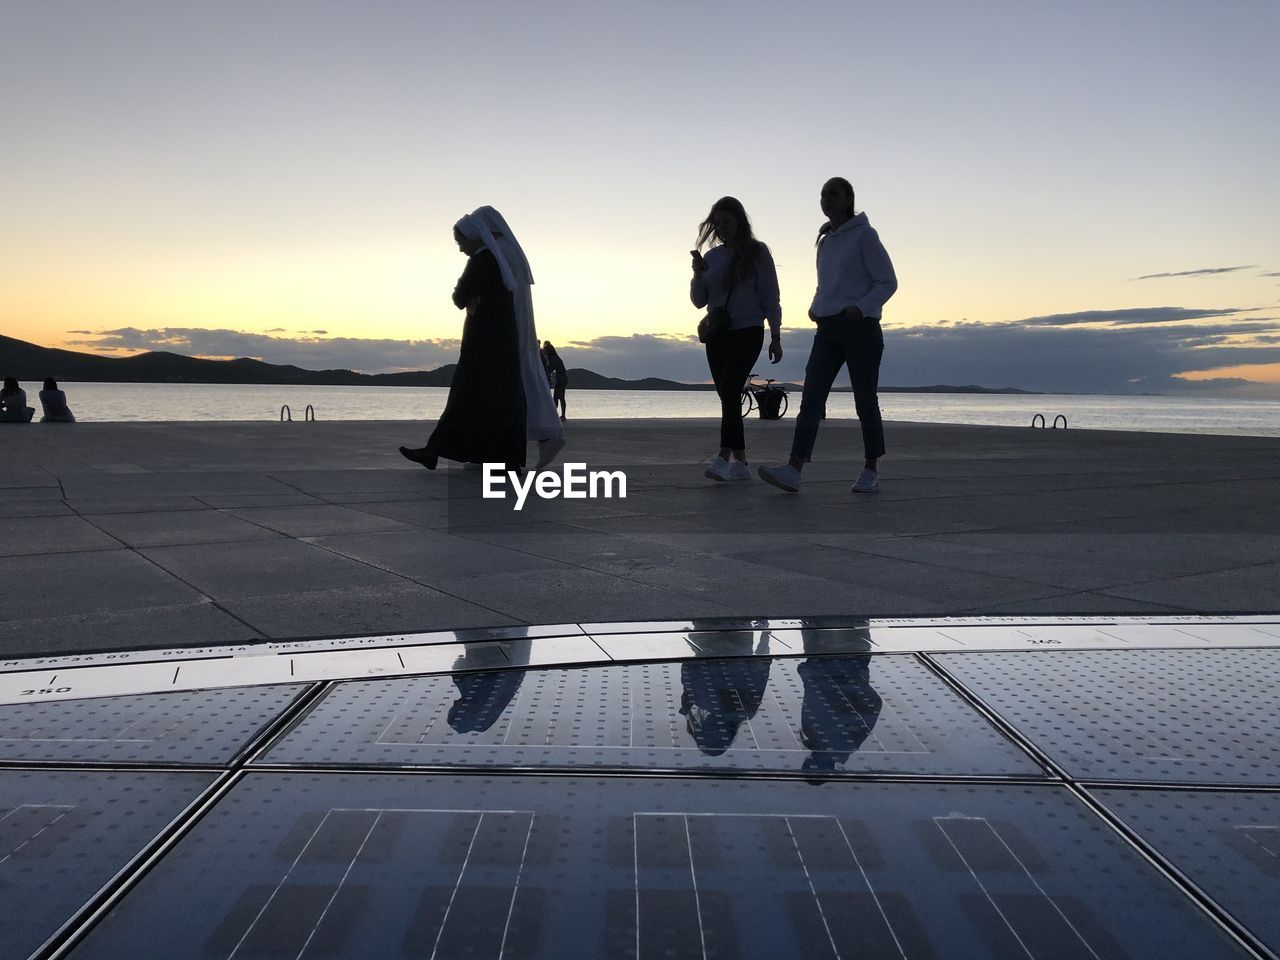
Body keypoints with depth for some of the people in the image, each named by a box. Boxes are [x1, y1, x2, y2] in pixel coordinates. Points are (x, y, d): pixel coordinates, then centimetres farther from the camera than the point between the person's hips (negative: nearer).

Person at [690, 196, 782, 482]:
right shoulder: (712, 256, 10)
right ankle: (740, 462, 8)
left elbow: (770, 296, -1)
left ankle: (724, 457, -25)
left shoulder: (757, 252, -2)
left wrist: (775, 337, -4)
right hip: (716, 335, 5)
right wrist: (698, 274, -8)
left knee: (729, 391, -20)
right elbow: (699, 301, 11)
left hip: (748, 333, -5)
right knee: (728, 397, 4)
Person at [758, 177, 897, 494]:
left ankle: (870, 471, 16)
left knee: (865, 403, 2)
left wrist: (861, 307, -22)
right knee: (811, 400, -9)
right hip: (827, 330, 6)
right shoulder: (825, 241, 16)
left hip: (861, 328, -6)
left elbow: (888, 282, -7)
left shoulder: (864, 235, -4)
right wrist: (815, 307, 8)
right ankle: (793, 471, -18)